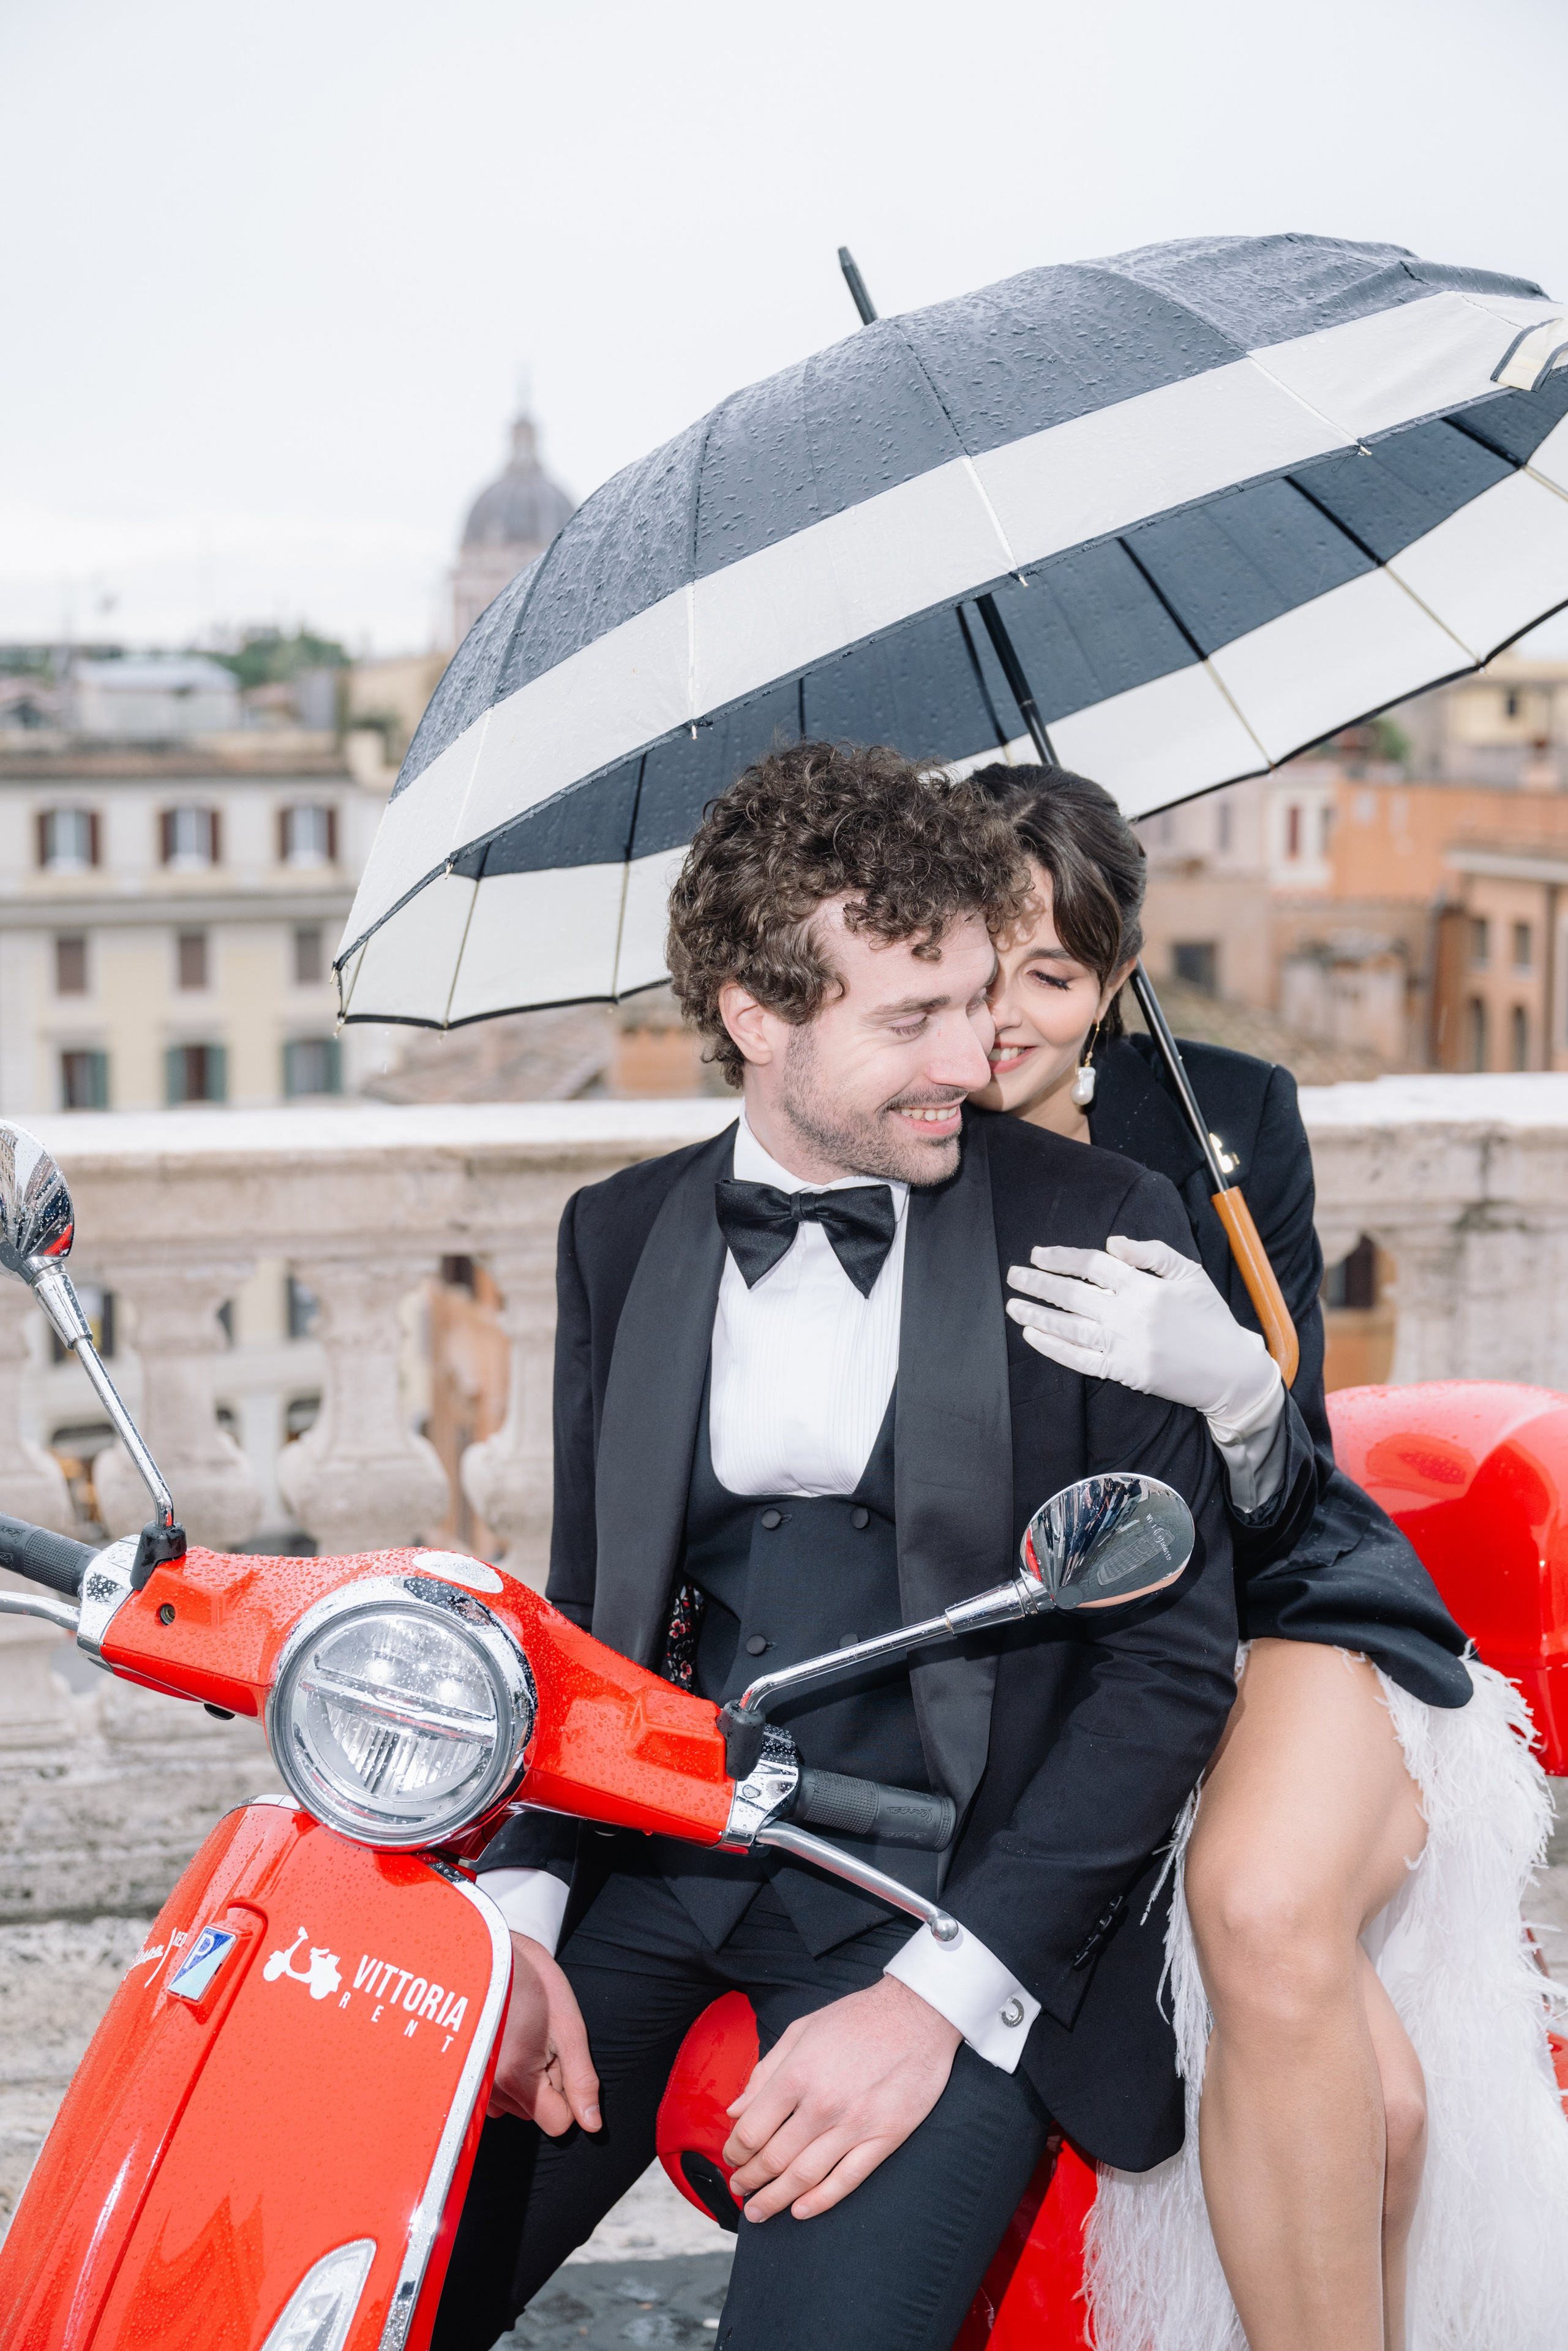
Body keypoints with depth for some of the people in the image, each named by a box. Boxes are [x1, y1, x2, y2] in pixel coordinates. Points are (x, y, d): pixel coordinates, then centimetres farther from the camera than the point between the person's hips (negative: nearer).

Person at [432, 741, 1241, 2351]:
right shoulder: (620, 1236, 10)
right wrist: (516, 1914, -4)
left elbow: (1174, 1651, -5)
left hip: (957, 1896, -3)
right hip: (653, 1864, 4)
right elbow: (585, 1609, 14)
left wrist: (938, 1993, -14)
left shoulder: (1102, 1232, -2)